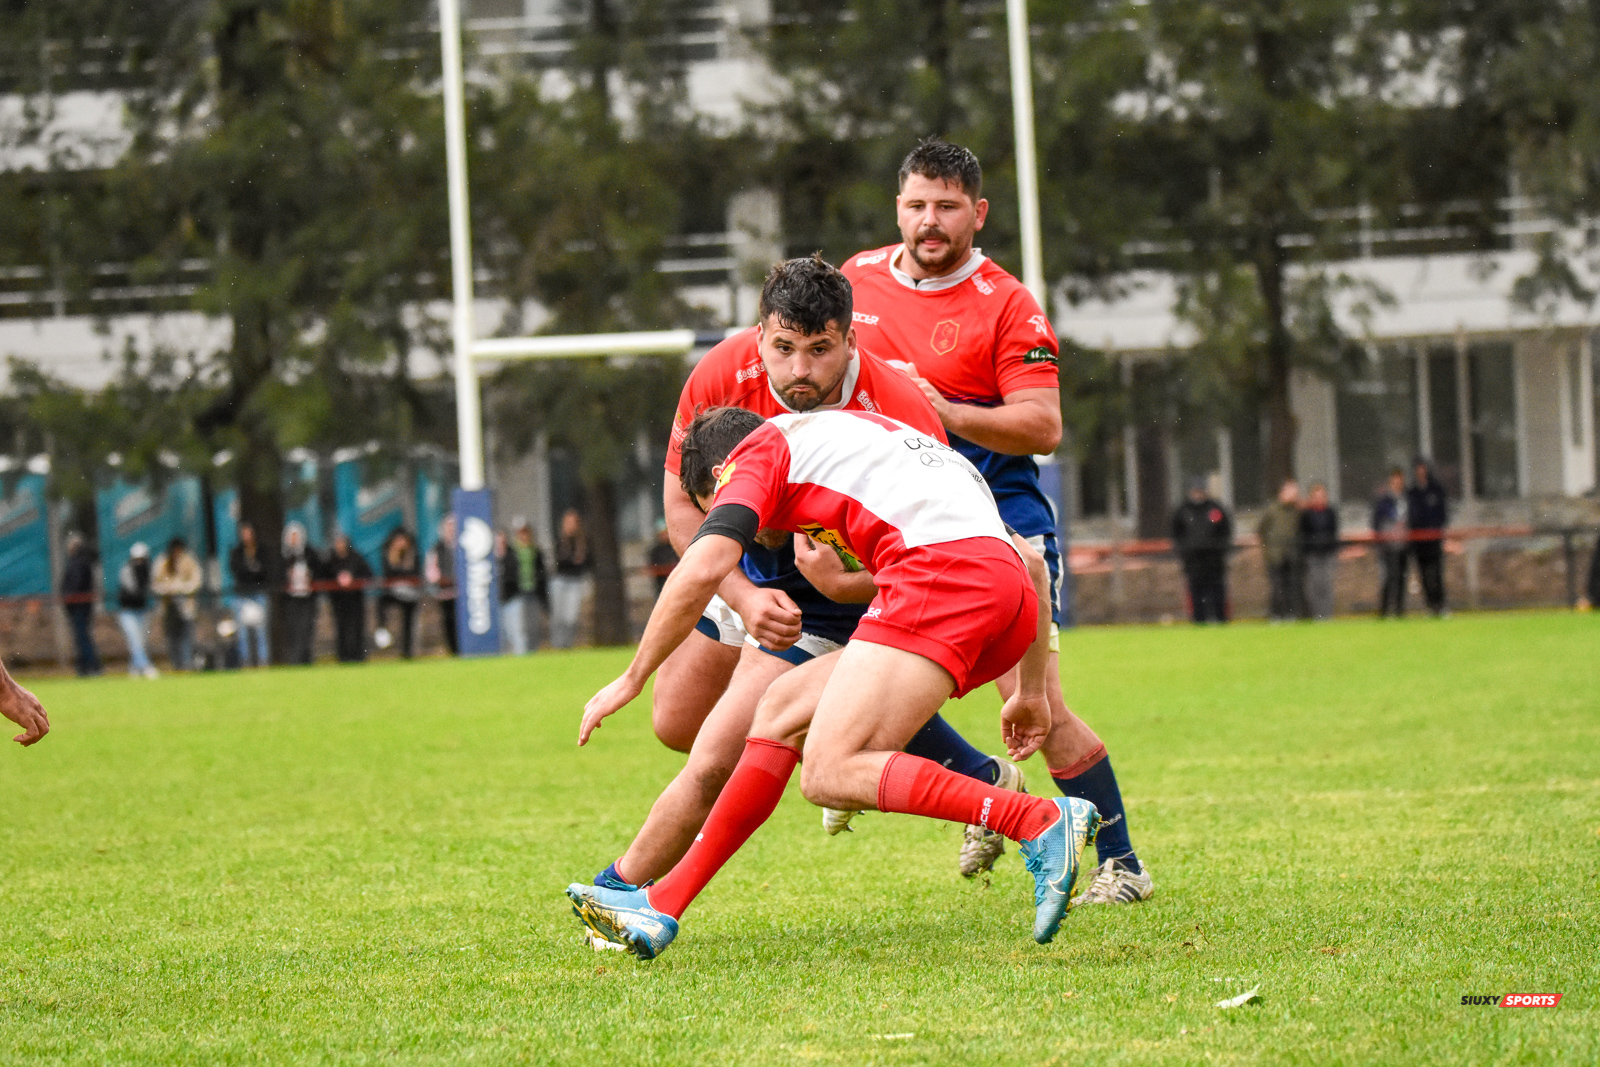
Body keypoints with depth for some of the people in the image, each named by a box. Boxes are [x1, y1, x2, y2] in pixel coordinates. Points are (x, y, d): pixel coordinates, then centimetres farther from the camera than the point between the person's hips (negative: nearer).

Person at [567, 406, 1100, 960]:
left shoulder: (759, 449, 16)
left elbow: (703, 569, -2)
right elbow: (1031, 561, 35)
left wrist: (632, 678, 10)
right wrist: (1031, 691, 39)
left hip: (940, 575, -8)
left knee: (831, 774, -12)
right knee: (786, 706, 15)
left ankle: (1044, 823, -20)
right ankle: (663, 905, 16)